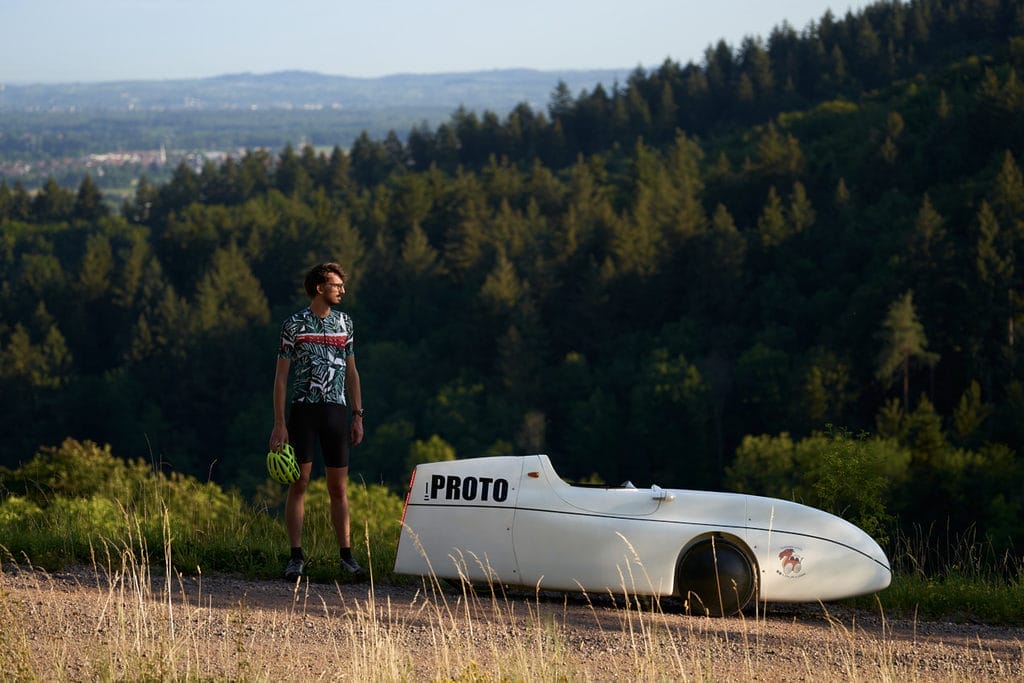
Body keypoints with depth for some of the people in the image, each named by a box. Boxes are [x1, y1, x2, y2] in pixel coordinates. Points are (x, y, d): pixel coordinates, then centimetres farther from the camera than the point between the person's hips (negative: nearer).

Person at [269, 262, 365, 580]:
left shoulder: (344, 322, 11)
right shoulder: (294, 324, -1)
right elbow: (281, 376, -2)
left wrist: (358, 416, 11)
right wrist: (279, 423, -9)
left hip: (336, 411, 3)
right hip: (304, 410, -3)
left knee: (339, 488, 5)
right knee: (299, 484, -3)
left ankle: (347, 556, 8)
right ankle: (296, 558, -1)